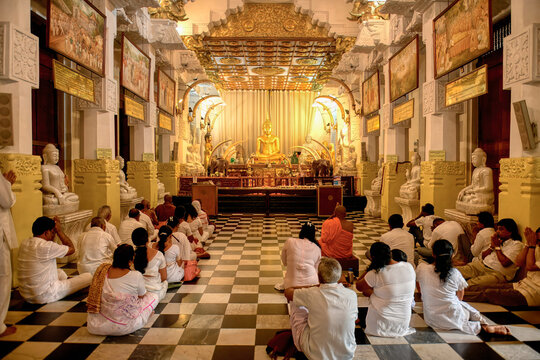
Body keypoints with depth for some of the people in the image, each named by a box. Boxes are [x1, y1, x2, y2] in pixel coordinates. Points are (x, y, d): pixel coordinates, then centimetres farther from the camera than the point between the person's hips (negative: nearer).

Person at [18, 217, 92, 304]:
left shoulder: (24, 244, 2)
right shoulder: (46, 246, -22)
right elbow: (71, 249, -8)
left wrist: (57, 230, 13)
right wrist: (59, 230, -6)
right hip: (44, 297, -9)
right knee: (88, 277, -6)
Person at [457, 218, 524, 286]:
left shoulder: (516, 244, -3)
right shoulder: (498, 240, 18)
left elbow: (504, 262, -18)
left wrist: (497, 246, -5)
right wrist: (492, 246, 2)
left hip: (497, 273, -7)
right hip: (480, 265, 7)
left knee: (469, 284, -34)